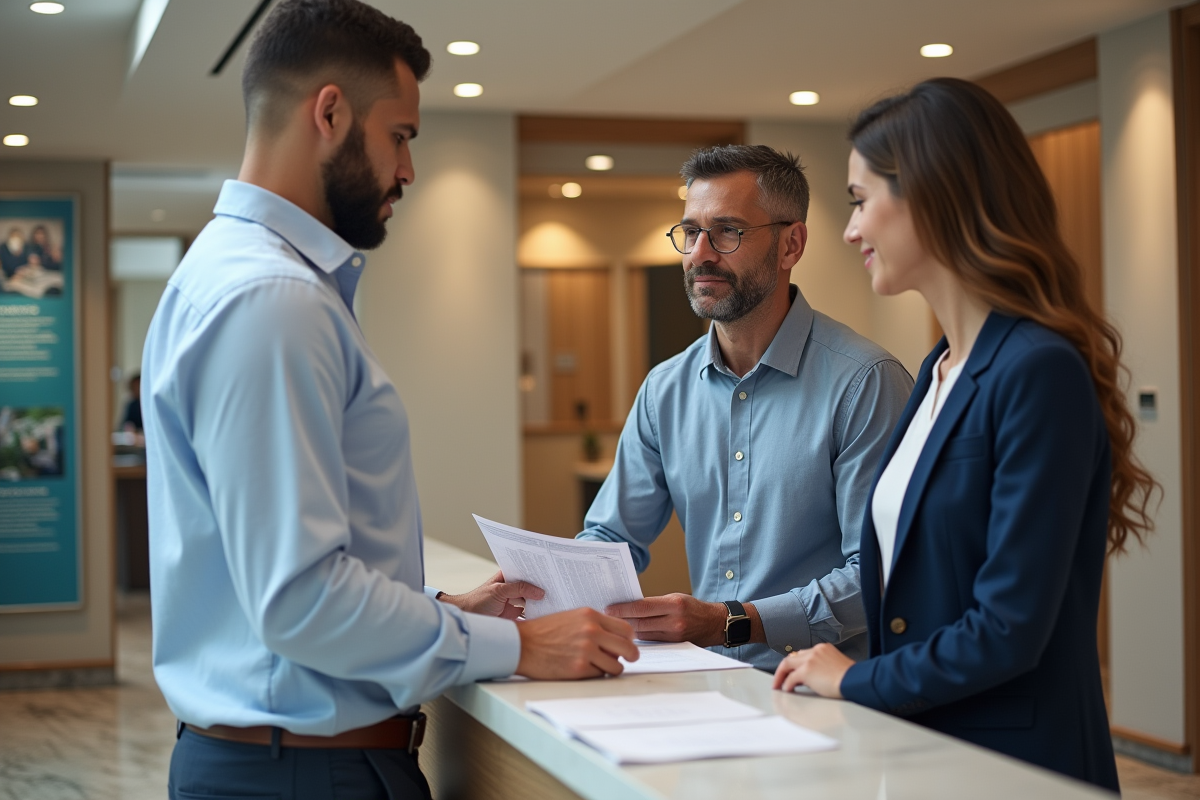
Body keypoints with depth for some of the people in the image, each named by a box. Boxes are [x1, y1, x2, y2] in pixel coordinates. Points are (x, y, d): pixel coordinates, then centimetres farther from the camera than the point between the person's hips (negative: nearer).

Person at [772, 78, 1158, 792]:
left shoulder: (1040, 372, -19)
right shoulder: (941, 369, 9)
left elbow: (1009, 630, -22)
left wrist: (856, 680, -10)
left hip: (1014, 759, -8)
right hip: (922, 743, 8)